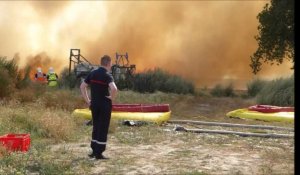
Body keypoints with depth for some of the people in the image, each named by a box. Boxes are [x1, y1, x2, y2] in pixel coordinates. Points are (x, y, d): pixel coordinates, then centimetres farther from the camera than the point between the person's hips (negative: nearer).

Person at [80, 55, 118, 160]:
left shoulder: (92, 73, 6)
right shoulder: (107, 75, -14)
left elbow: (82, 86, 10)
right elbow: (114, 89, -31)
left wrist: (87, 100, 12)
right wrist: (112, 98, -13)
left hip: (94, 104, 6)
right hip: (105, 105, -6)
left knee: (96, 127, 17)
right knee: (103, 129, 3)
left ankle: (94, 151, 21)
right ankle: (99, 153, 6)